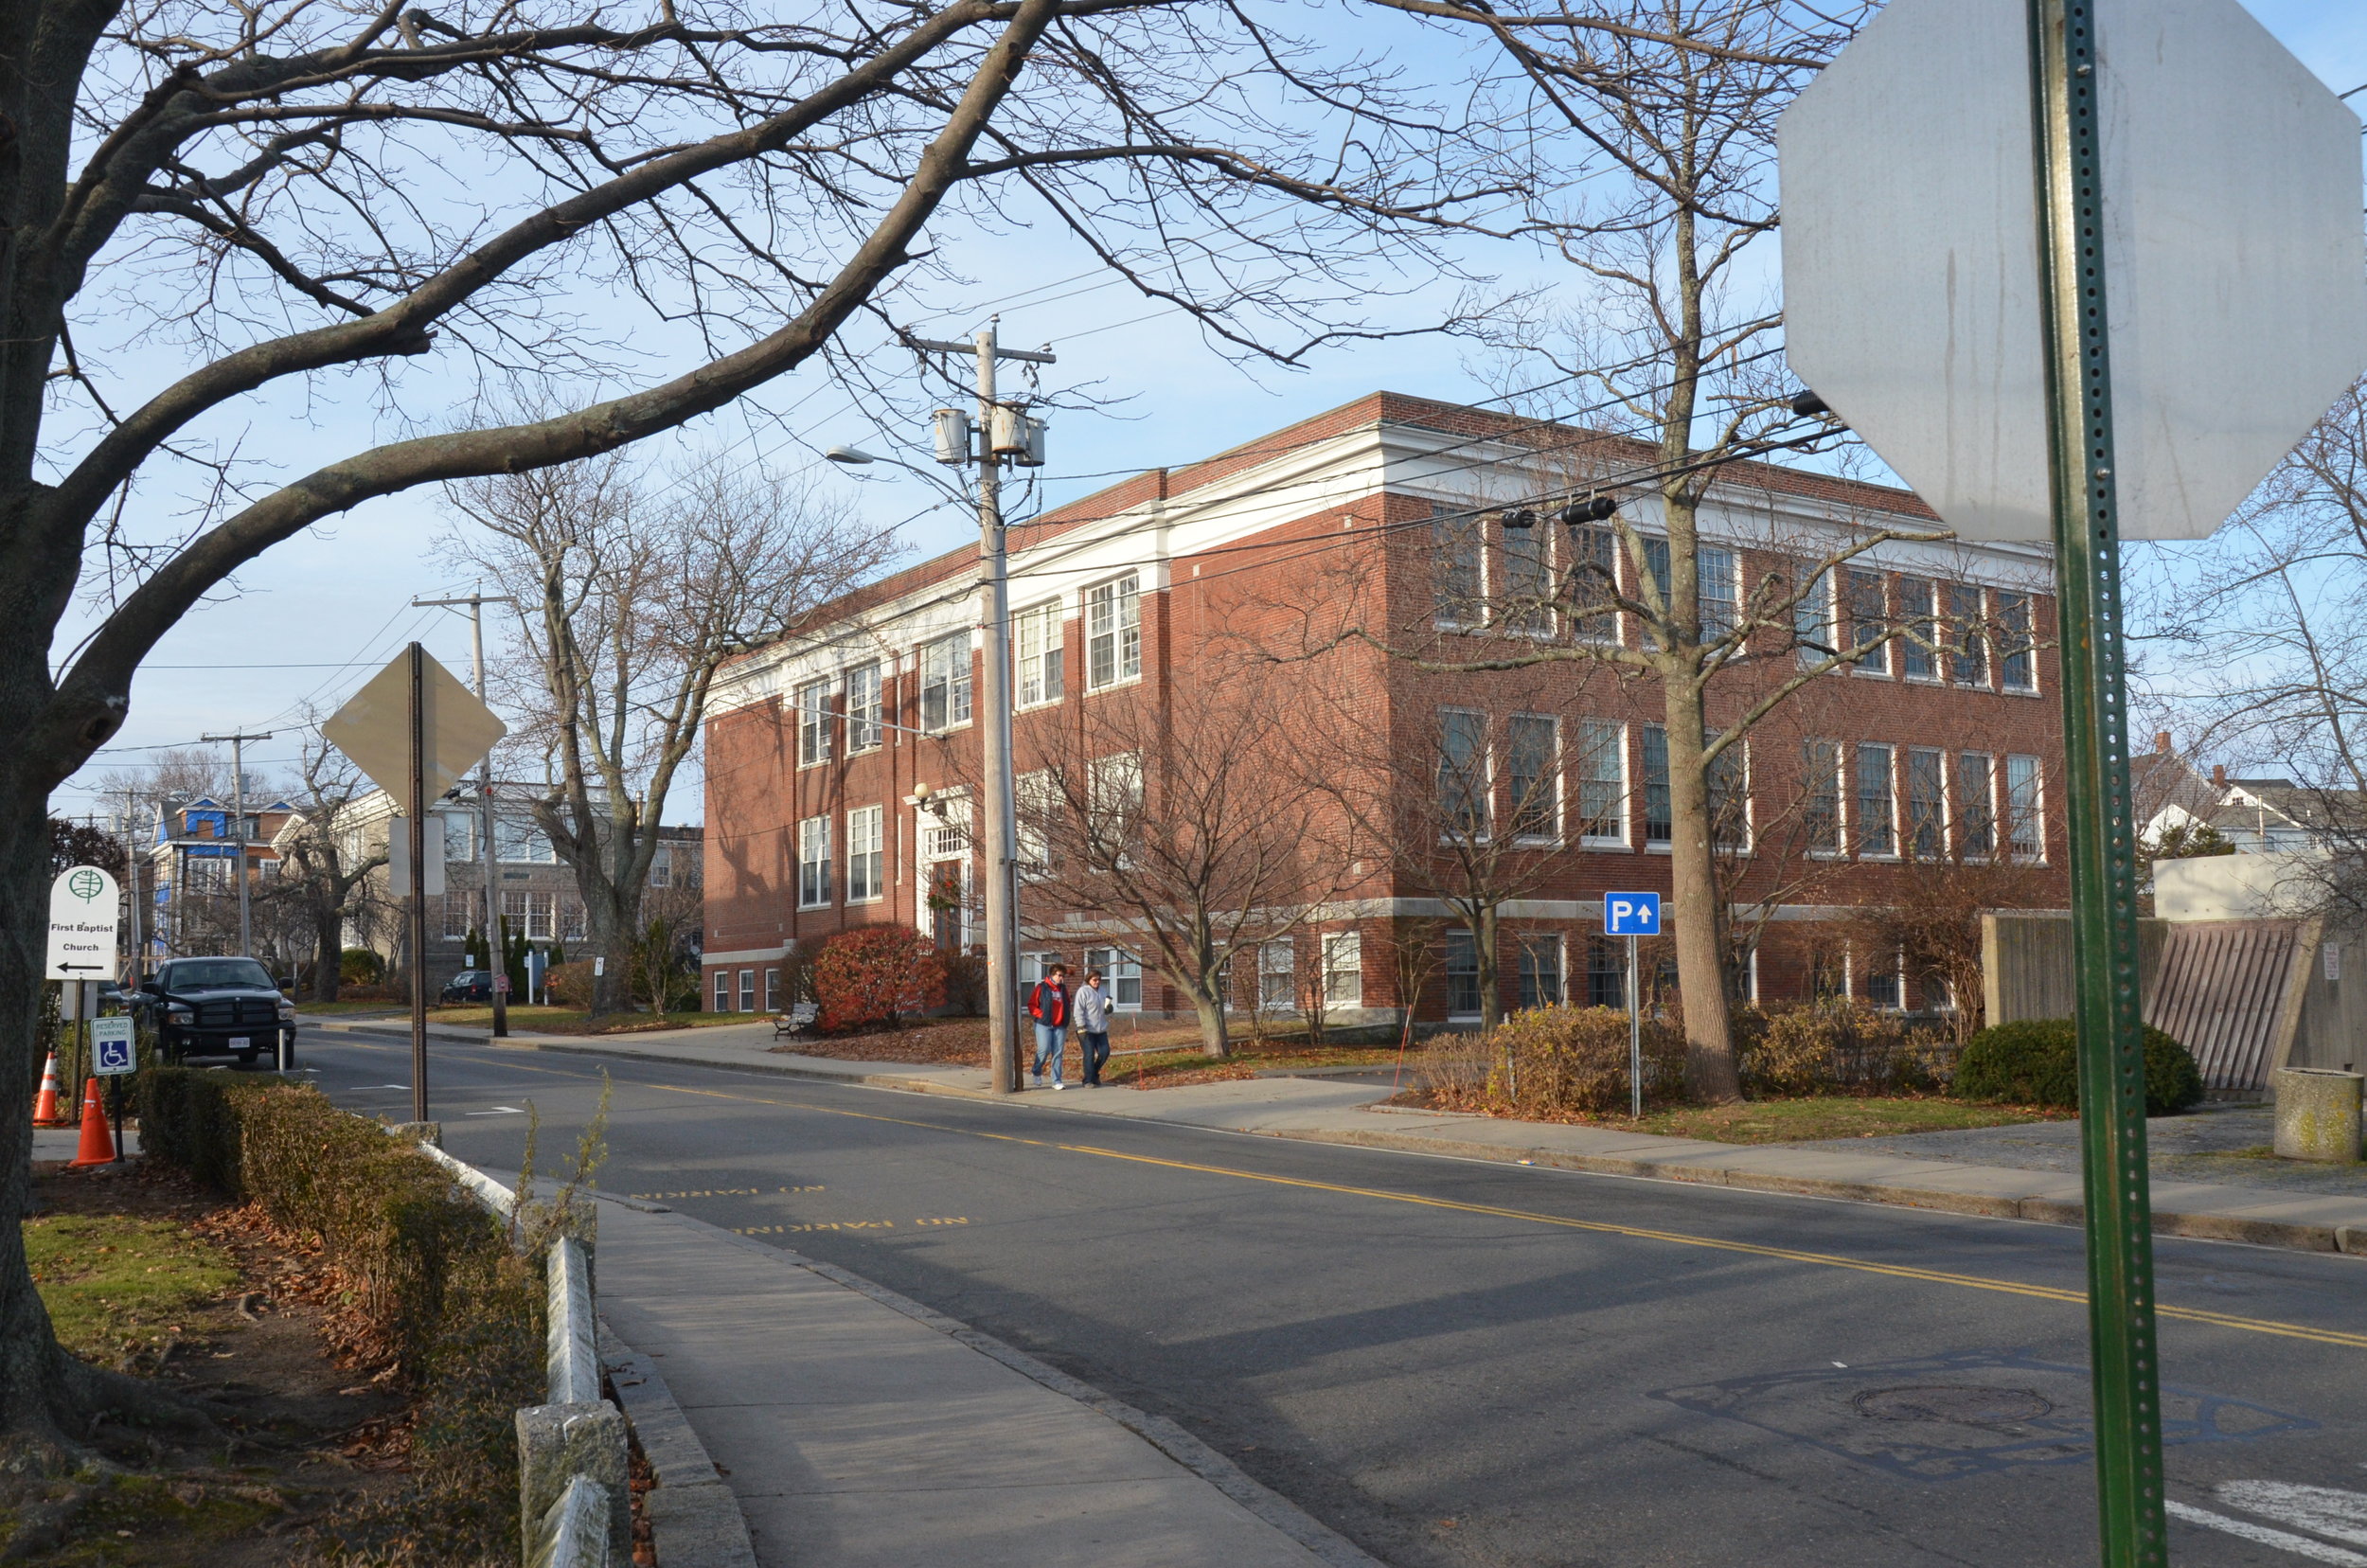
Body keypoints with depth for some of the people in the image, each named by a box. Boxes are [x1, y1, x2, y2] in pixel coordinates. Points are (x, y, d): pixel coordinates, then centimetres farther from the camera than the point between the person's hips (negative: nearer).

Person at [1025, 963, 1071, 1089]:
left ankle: (1057, 1081, 4)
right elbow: (1032, 1005, -2)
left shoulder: (1063, 989, 14)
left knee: (1058, 1053, 1)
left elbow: (1067, 1007, 23)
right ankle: (1036, 1072, 15)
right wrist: (1041, 1015, -13)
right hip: (1044, 1025, -4)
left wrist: (1066, 1022, 11)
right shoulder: (1041, 987, -1)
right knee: (1044, 1049, -12)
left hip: (1060, 1026, 4)